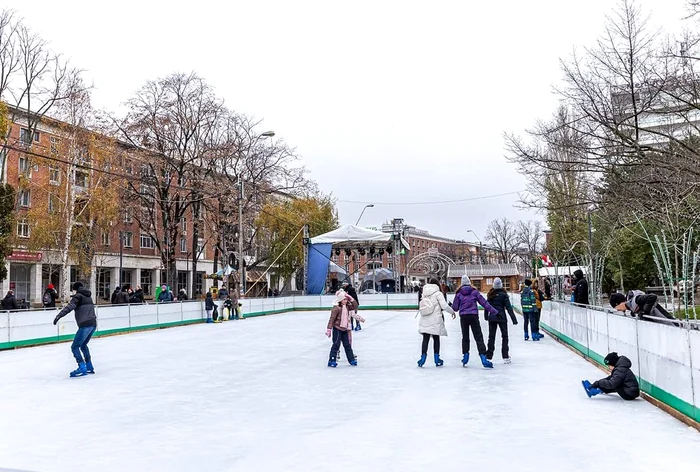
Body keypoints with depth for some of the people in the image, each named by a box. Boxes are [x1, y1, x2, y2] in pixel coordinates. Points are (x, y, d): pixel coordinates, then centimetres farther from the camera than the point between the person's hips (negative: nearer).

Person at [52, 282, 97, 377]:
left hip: (85, 325, -9)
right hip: (93, 324, 9)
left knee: (75, 347, -5)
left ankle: (82, 368, -14)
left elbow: (70, 307, -18)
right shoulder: (88, 296, 22)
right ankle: (89, 367, 27)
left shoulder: (78, 296, -2)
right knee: (83, 345, 24)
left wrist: (59, 316, -27)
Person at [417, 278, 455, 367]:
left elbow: (423, 307, 4)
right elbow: (444, 306, -12)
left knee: (425, 339, 5)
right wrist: (452, 311, 3)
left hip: (424, 321, 3)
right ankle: (437, 359, 17)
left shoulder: (425, 294, 7)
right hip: (435, 320, -3)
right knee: (436, 338, 10)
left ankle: (423, 356, -1)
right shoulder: (438, 294, -7)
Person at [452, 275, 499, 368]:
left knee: (465, 337, 16)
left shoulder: (459, 293, 4)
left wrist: (451, 306, 28)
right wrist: (493, 310, 9)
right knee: (478, 337, -3)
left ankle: (465, 356, 15)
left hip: (463, 317, 1)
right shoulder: (474, 292, 2)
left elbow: (455, 307, 5)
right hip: (473, 316, -1)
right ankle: (483, 359, -12)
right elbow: (484, 302, 3)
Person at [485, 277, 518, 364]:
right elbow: (508, 307, -10)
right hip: (501, 318, -3)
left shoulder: (490, 295, 2)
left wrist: (486, 316, 23)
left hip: (492, 318, 3)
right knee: (505, 337, 7)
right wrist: (514, 319, -8)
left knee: (491, 337, 7)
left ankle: (488, 356, 5)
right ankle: (505, 357, 5)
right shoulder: (504, 294, -8)